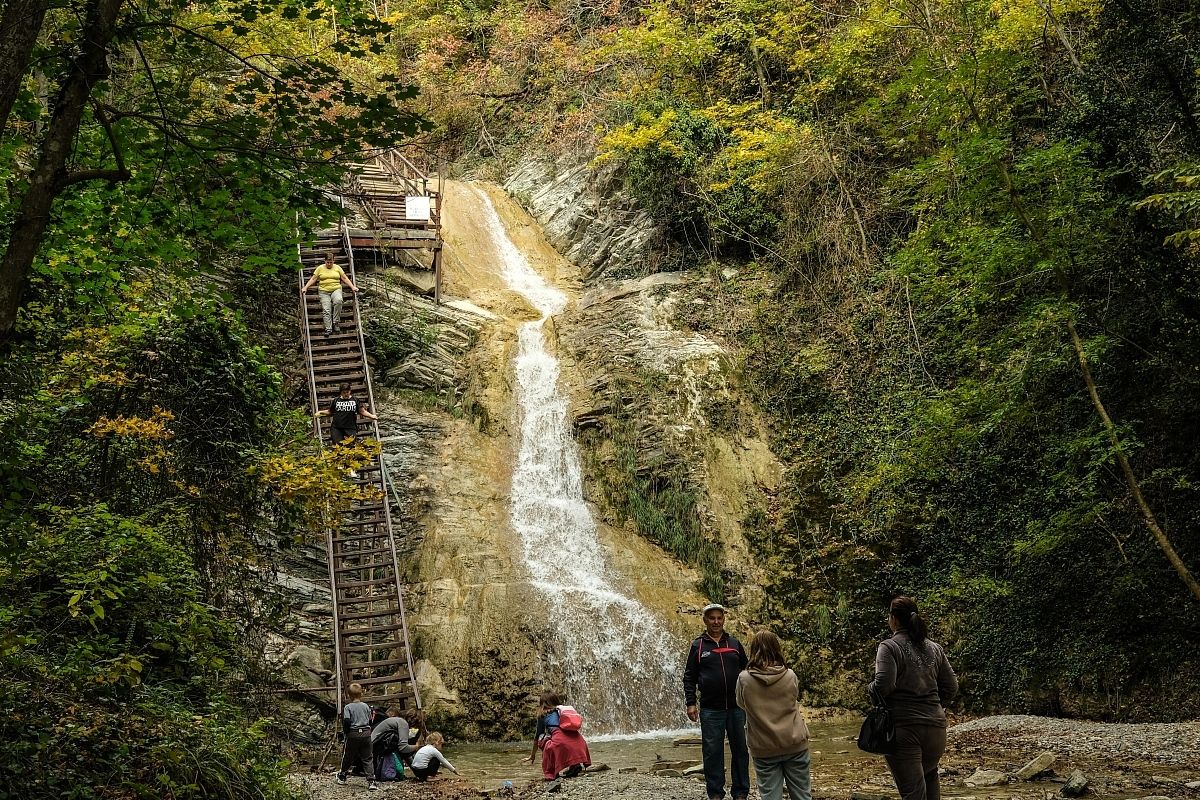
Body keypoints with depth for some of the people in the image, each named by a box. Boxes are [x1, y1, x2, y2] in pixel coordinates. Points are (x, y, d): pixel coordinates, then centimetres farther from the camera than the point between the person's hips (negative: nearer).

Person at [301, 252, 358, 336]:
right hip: (324, 291, 1)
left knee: (338, 301, -33)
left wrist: (352, 287, -1)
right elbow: (313, 279, 8)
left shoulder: (337, 267, 11)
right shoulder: (320, 268, 10)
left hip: (336, 290, -1)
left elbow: (345, 278, 10)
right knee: (326, 309, -18)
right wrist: (305, 288, -3)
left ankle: (335, 323, -24)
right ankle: (328, 329, -24)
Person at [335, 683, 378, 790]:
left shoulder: (348, 707, -6)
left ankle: (342, 776, 35)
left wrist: (345, 732, 2)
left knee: (348, 756, 16)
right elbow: (370, 721, 9)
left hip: (353, 734, -2)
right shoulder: (366, 706, 5)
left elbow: (346, 722, -14)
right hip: (366, 733, 2)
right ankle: (371, 781, -8)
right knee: (367, 759, 3)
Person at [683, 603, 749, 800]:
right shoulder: (698, 646, 3)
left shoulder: (734, 644, 8)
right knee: (712, 752, 2)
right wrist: (690, 703, -5)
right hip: (711, 710, -2)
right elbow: (689, 677, 3)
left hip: (736, 708, 2)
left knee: (740, 750, 6)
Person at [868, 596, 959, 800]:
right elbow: (951, 687, 12)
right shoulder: (934, 648, 10)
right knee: (930, 778, 27)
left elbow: (884, 685, -20)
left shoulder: (889, 647, -9)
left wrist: (870, 689, 0)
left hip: (903, 727, -6)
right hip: (935, 726, 6)